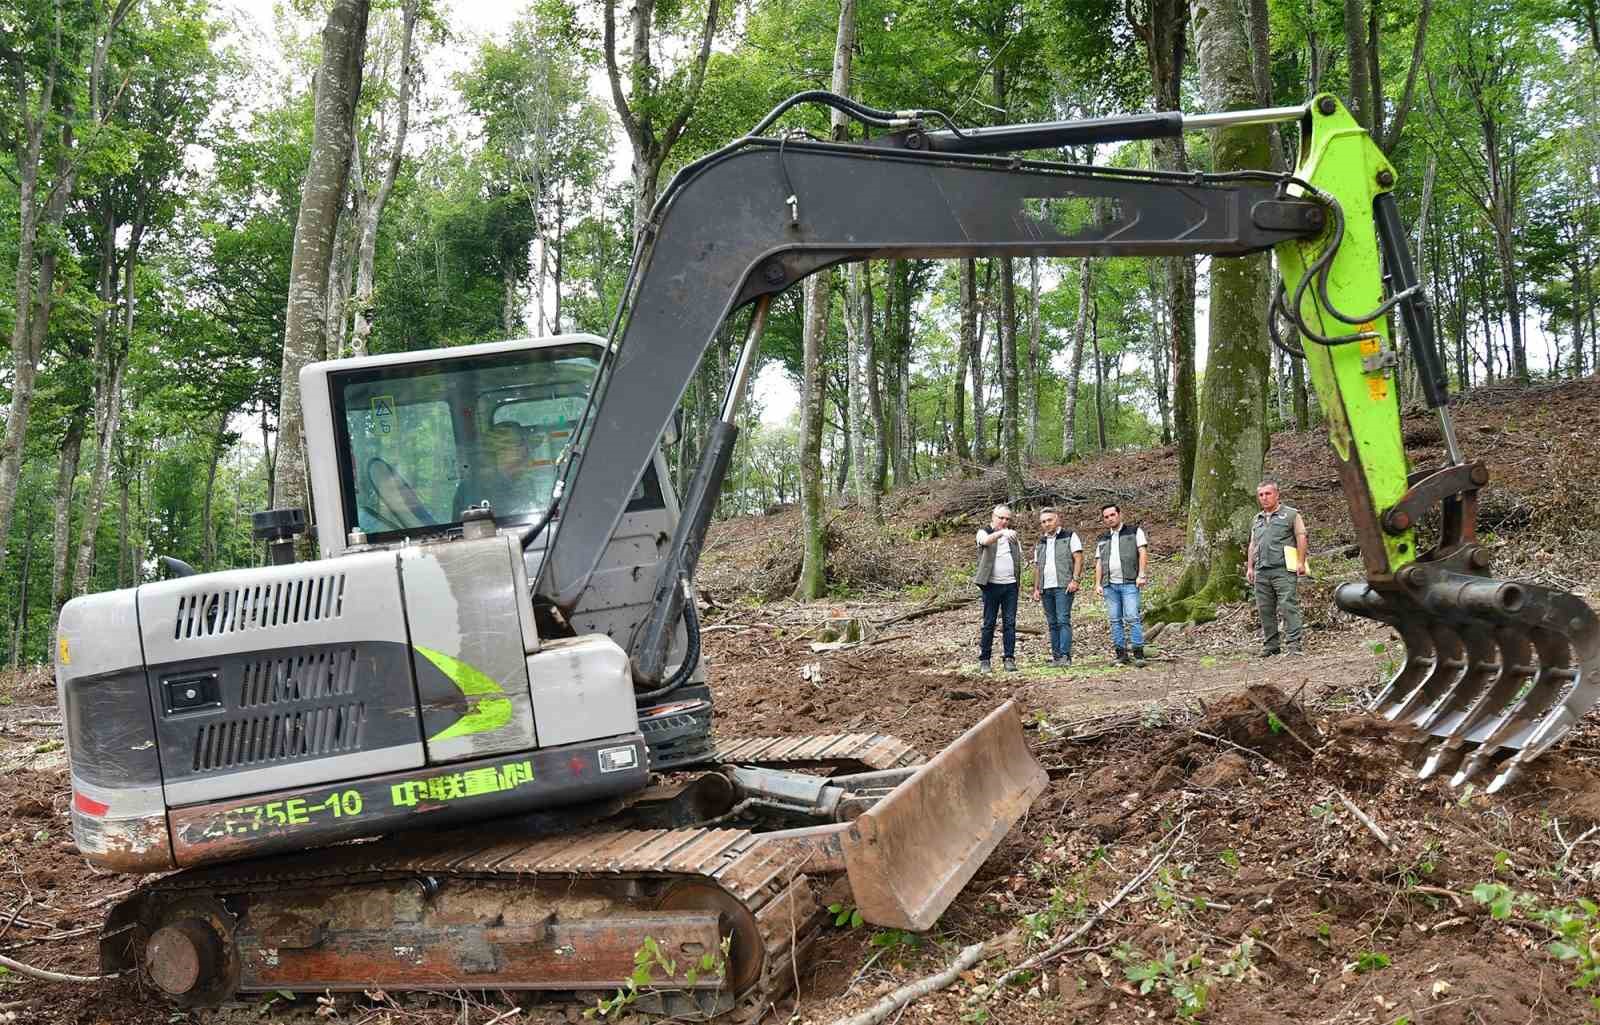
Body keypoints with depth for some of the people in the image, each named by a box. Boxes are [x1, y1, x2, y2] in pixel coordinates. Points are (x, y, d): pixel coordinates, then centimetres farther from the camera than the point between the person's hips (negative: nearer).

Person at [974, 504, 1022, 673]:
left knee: (1010, 622, 0)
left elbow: (1020, 557, 22)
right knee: (989, 623, 0)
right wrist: (1001, 532, -40)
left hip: (1010, 584, 3)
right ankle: (984, 660, 6)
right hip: (992, 584, -3)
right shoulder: (984, 533, 2)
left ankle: (1009, 658, 4)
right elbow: (986, 541, -23)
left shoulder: (1012, 535, 16)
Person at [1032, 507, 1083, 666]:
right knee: (1052, 623, 6)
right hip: (1046, 588, 6)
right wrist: (1036, 588, 12)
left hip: (1063, 587, -6)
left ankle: (1065, 656, -15)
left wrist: (1074, 580, -14)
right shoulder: (1040, 543, 20)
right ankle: (1056, 656, 8)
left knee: (1063, 620, -13)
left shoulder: (1069, 536, 4)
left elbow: (1078, 558, -3)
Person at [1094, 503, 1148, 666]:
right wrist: (1097, 584, 8)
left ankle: (1138, 654, -11)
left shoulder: (1134, 531, 7)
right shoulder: (1103, 539, 20)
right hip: (1109, 585, 5)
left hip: (1129, 583, -5)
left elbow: (1143, 552, -2)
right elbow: (1099, 563, 18)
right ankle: (1121, 654, 5)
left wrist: (1142, 575, -12)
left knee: (1132, 618, -12)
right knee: (1115, 620, 2)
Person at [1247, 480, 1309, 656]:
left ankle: (1293, 644, -13)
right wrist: (1250, 567, 17)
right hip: (1261, 572, 6)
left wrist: (1300, 562, -11)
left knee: (1288, 606, -12)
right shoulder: (1256, 520, 22)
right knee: (1265, 610, 5)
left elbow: (1301, 538, -2)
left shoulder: (1291, 514, 4)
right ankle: (1270, 645, 12)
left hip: (1284, 570, -6)